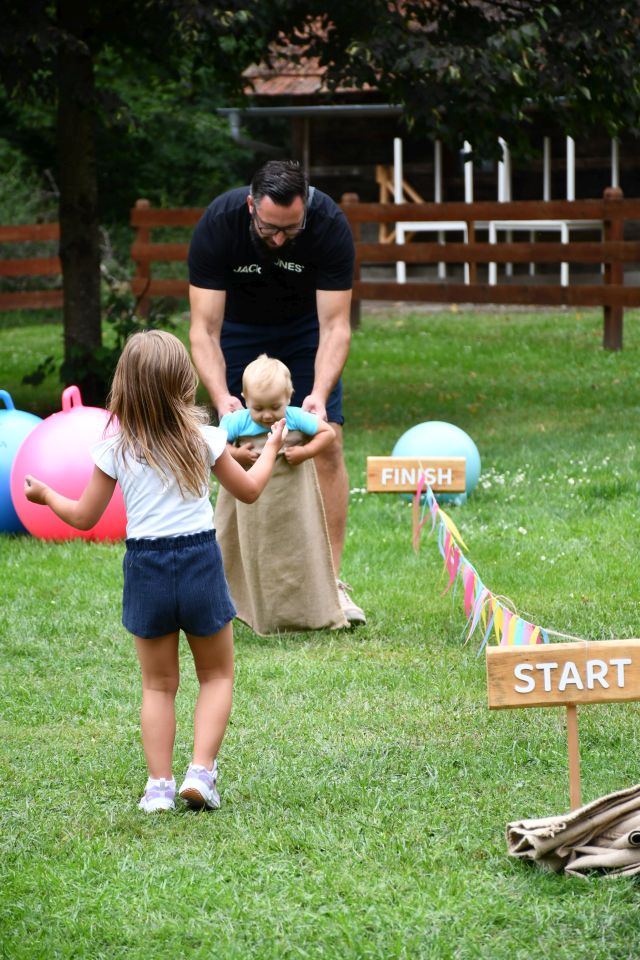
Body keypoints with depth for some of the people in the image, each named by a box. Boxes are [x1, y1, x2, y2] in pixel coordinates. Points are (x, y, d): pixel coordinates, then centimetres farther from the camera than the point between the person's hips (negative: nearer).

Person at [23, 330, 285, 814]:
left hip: (145, 568, 1)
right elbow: (249, 489, 9)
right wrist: (271, 448, 28)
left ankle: (159, 784, 7)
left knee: (158, 684, 14)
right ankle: (201, 770, 0)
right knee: (217, 674, 16)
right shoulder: (203, 438, -6)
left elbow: (84, 517, 2)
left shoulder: (115, 448, -6)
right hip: (199, 562, -1)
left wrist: (45, 495, 22)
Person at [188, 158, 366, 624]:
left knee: (328, 443, -13)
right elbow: (204, 329, -32)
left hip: (304, 326, 0)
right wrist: (221, 397, -47)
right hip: (238, 325, 0)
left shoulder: (330, 225, -32)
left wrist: (319, 394, -45)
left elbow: (335, 325, -29)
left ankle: (330, 580, -10)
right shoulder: (218, 224, -33)